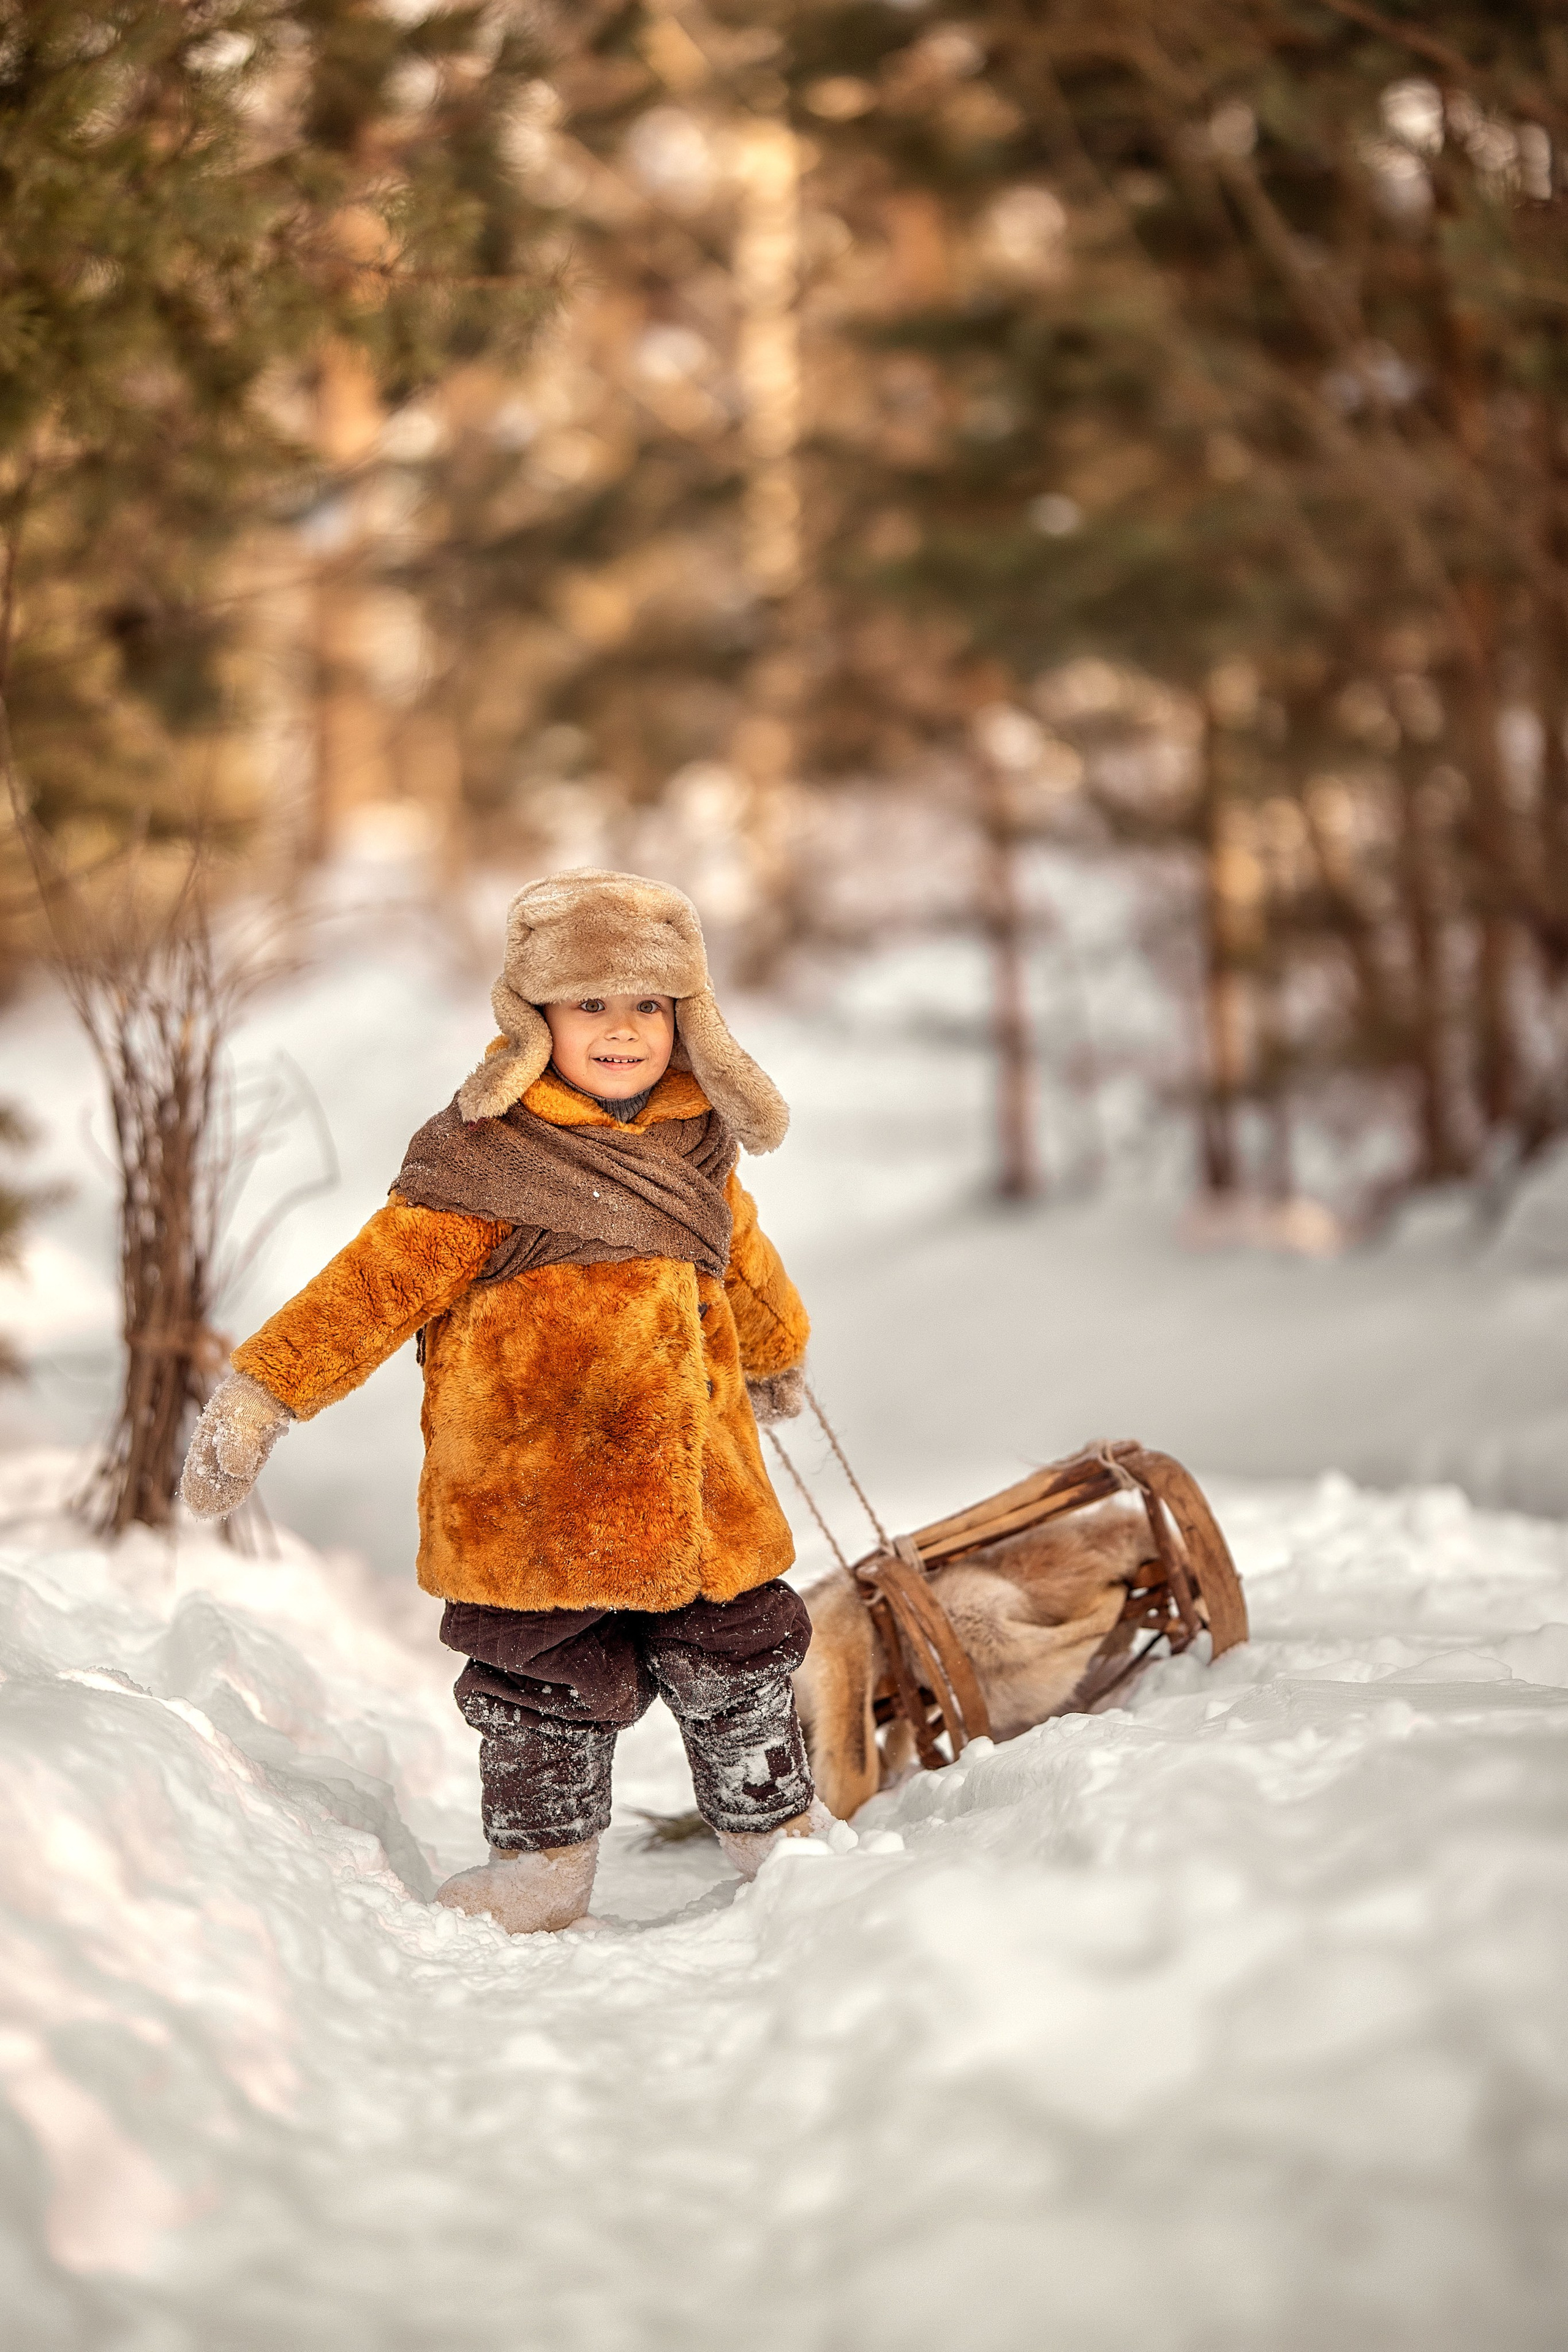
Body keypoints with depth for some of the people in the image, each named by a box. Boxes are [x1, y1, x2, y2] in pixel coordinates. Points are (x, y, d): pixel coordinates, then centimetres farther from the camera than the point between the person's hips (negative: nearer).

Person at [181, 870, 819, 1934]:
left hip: (693, 1477, 5)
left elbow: (738, 1255, 28)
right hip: (528, 1492, -5)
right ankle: (545, 1861, 19)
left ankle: (776, 1828, 32)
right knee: (551, 1681, 2)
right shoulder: (483, 1158, -11)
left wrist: (774, 1352, 45)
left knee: (736, 1657, 12)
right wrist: (264, 1392, -18)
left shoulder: (695, 1141, 8)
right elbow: (377, 1285, -13)